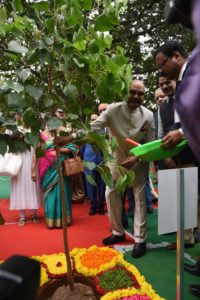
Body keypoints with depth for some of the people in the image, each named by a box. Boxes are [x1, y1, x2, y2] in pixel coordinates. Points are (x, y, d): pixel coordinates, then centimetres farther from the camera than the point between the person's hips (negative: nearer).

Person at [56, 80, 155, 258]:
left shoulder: (148, 116, -14)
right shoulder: (113, 110, -17)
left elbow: (150, 143, -9)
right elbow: (94, 127, -26)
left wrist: (136, 158, -22)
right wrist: (72, 137, -40)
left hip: (139, 160, -1)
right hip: (118, 158, 2)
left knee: (139, 197, -1)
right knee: (111, 194, 5)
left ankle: (140, 240, 12)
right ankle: (118, 232, 25)